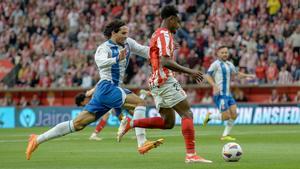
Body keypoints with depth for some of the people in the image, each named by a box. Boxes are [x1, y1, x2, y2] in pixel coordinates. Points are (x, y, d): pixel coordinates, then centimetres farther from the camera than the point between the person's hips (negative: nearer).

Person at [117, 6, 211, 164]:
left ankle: (130, 123, 6)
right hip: (166, 80, -10)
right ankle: (191, 155, -18)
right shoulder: (165, 35, -11)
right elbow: (165, 62, -22)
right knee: (187, 114, -10)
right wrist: (189, 72, -20)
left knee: (168, 122, 11)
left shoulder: (156, 35, 20)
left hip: (156, 82, 10)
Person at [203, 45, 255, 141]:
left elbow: (237, 73, 32)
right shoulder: (216, 64, -8)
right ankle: (210, 116, 13)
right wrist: (214, 85, -31)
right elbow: (208, 76, -17)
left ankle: (225, 135, 10)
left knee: (233, 115, -1)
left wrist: (247, 76, 17)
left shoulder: (229, 64, 16)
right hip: (220, 94, -8)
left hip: (228, 94, 8)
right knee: (226, 116, -12)